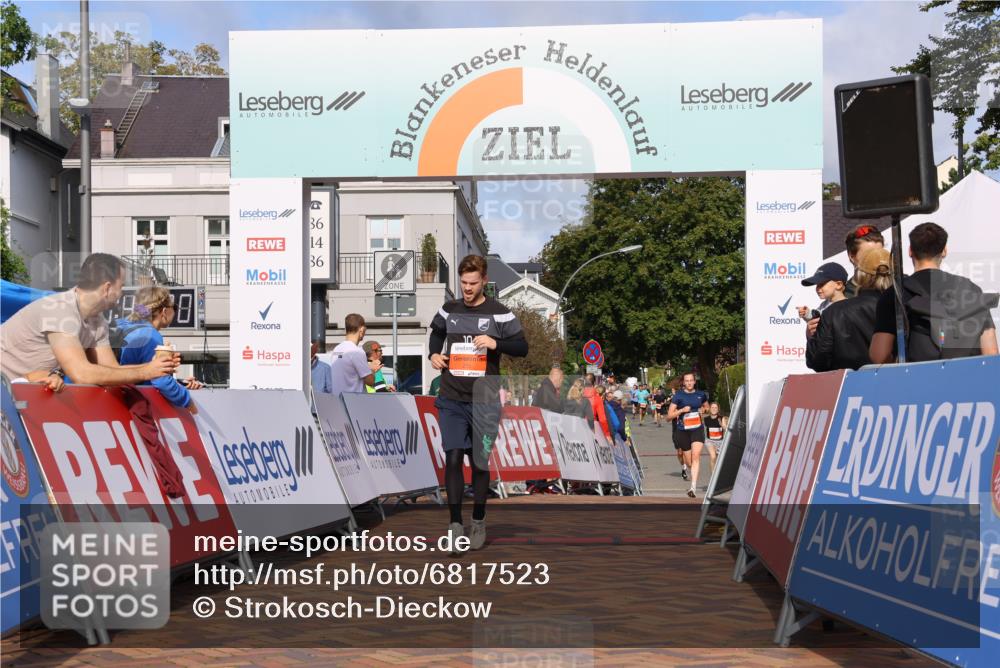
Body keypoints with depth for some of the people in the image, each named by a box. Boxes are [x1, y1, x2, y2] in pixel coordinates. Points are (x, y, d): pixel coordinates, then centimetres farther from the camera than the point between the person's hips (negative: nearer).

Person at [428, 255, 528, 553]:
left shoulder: (499, 313, -3)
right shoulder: (448, 310, 7)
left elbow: (522, 347, -3)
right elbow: (436, 333, 27)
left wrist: (496, 343, -20)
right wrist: (434, 354, 6)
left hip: (484, 401, -2)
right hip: (451, 399, 2)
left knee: (479, 462, 7)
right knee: (453, 459, -6)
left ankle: (479, 521, 23)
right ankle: (455, 523, 2)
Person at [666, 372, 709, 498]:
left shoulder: (701, 394, 6)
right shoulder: (678, 396, -3)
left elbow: (706, 406, 27)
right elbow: (669, 416, -4)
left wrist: (702, 410, 4)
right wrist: (681, 410, -19)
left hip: (697, 429, 1)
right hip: (683, 431, -1)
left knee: (696, 455, -19)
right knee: (689, 461, 7)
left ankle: (693, 487, -22)